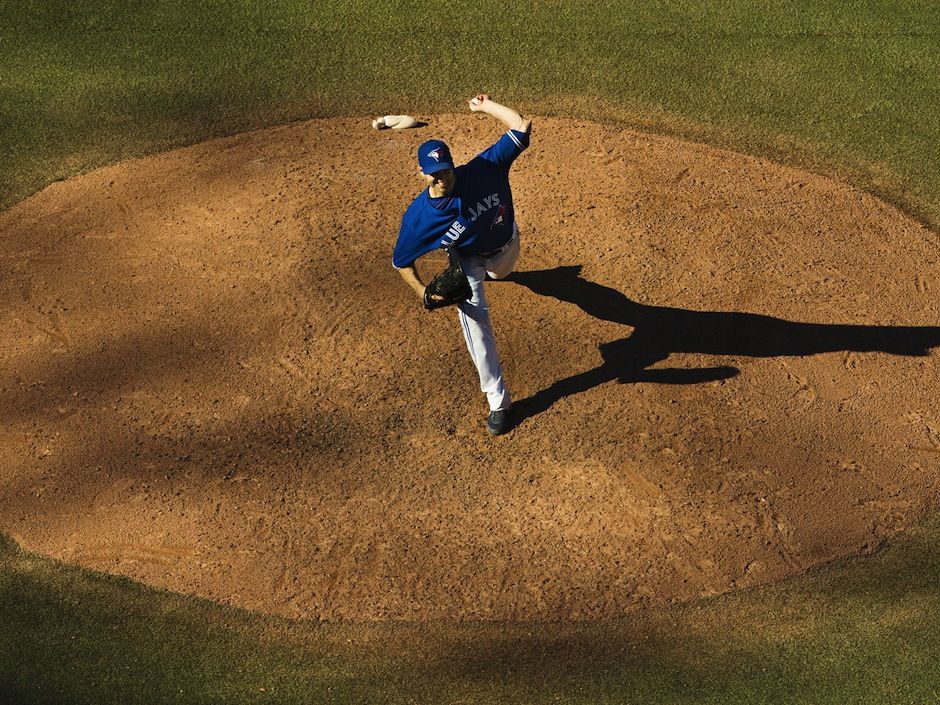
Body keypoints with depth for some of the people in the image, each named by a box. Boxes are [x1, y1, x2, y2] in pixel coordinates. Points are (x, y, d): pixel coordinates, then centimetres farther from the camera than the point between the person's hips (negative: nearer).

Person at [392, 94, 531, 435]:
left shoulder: (482, 171, -36)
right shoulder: (418, 216, -34)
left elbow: (521, 128, -38)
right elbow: (401, 261, -17)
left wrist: (484, 106, -29)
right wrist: (423, 292, -30)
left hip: (505, 244, 2)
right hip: (466, 260, -2)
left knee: (500, 271, 33)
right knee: (474, 318, -17)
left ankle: (491, 269, 77)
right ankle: (498, 401, -10)